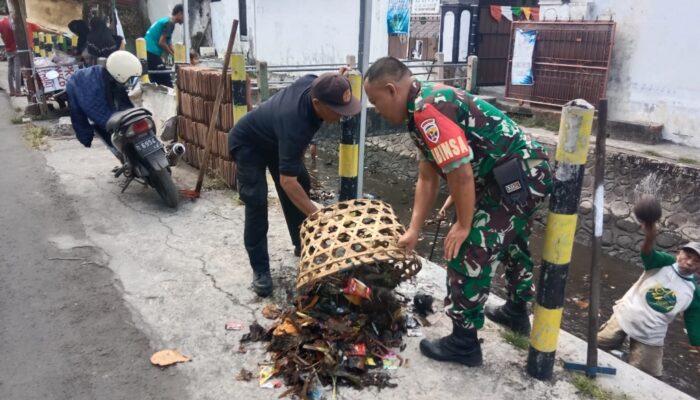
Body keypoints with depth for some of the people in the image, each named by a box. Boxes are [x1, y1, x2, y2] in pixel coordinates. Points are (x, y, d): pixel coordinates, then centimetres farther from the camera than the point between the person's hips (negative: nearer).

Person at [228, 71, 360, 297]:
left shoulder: (314, 83, -25)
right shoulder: (294, 123, -45)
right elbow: (287, 181, -44)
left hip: (275, 138, 8)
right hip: (248, 144, -8)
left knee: (302, 186, 8)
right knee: (256, 202, -16)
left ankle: (302, 246, 24)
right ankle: (260, 270, -6)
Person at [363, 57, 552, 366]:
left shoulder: (427, 110, -21)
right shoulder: (426, 106, 12)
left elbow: (461, 172, -25)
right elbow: (427, 178, 13)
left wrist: (463, 225, -12)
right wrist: (413, 231, 12)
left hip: (516, 177, -11)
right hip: (529, 171, 11)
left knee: (468, 253, -5)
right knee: (511, 243, 29)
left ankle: (464, 343, 9)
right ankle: (517, 310, 51)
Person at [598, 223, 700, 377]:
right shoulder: (664, 262, -9)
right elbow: (648, 254, -33)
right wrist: (650, 237, -56)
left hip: (650, 338, 2)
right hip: (624, 317, -1)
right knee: (596, 347, 7)